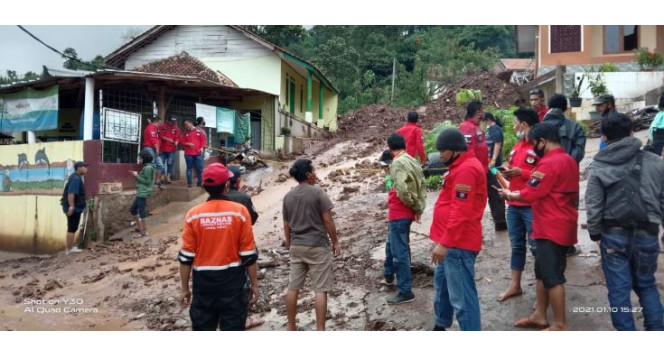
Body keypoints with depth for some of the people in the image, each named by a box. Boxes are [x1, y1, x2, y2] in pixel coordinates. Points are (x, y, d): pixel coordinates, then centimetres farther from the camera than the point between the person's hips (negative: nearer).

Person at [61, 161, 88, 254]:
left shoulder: (76, 177, 16)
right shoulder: (76, 178, -17)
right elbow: (70, 193, -27)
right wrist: (71, 206, -31)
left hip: (75, 207, 11)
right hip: (74, 208, -11)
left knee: (72, 228, 16)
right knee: (72, 229, -5)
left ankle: (71, 247, 23)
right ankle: (69, 249, 0)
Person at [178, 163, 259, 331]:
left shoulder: (193, 215, -6)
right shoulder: (239, 211, -10)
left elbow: (186, 257, -4)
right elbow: (248, 254, -7)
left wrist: (184, 288, 7)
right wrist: (254, 284, 2)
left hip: (203, 281, 1)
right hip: (232, 280, -1)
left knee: (202, 328, 13)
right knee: (233, 327, 9)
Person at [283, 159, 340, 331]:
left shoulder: (288, 196, 6)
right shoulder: (318, 192, -10)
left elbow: (286, 225, 11)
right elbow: (328, 221, -9)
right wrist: (335, 242, 1)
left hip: (296, 247, 6)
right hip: (317, 246, -6)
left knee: (293, 288, 12)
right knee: (320, 290, 0)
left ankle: (291, 328, 22)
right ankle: (320, 331, 1)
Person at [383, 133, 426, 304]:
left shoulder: (397, 163, -18)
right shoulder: (412, 161, 10)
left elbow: (402, 190, -29)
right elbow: (422, 185, 10)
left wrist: (413, 206, -13)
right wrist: (418, 208, 6)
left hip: (399, 213, -10)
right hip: (405, 212, 10)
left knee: (400, 252, -3)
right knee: (391, 244, 27)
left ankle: (405, 292, 3)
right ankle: (388, 274, 45)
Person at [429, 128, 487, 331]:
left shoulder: (466, 169, -18)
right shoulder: (462, 166, 16)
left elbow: (461, 212, -25)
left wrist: (445, 243, -25)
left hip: (458, 244, -12)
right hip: (453, 240, 12)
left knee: (461, 296, -6)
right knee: (442, 283, 25)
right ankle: (441, 326, 42)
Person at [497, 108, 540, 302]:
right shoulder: (517, 147, 15)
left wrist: (520, 172, -22)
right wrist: (508, 173, 5)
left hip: (532, 206, -8)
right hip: (513, 204, 9)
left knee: (536, 246, -2)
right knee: (516, 245, 15)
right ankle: (515, 285, 25)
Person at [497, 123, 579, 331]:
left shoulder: (549, 163, -19)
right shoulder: (569, 160, 12)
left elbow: (529, 195, -18)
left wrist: (509, 194, 0)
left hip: (551, 228, -10)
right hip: (562, 226, 10)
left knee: (552, 276, -2)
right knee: (543, 272, 16)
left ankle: (560, 325, 7)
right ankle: (540, 316, 24)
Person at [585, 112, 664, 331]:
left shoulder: (599, 167, -6)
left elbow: (593, 206, -6)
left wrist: (595, 233, 6)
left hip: (613, 234, -2)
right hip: (646, 232, 2)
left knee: (618, 289, 8)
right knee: (646, 284, 21)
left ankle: (626, 331, 13)